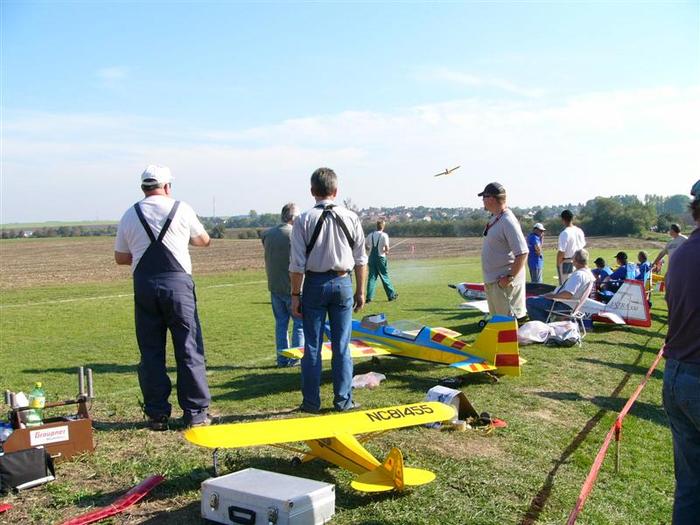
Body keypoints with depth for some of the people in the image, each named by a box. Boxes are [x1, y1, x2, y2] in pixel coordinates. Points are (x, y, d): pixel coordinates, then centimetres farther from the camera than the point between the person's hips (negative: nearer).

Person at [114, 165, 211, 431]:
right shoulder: (181, 209, 2)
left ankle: (157, 415, 15)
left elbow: (120, 257, 13)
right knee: (189, 349, 4)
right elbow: (204, 240, 16)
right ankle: (195, 413, 8)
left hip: (144, 286, 3)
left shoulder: (130, 215, 8)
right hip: (177, 283, -2)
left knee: (151, 352, 10)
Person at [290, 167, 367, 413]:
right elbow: (361, 260, 4)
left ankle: (311, 401, 15)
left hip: (314, 284, -1)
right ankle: (343, 400, 16)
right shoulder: (351, 218, 0)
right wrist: (360, 291, 12)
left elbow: (297, 264, -7)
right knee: (341, 346, 9)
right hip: (343, 284, 2)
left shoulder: (304, 220, -7)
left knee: (312, 346, 8)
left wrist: (295, 294, 0)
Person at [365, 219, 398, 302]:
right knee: (385, 277, 6)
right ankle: (391, 295, 16)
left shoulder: (370, 235, 5)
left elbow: (365, 246, 8)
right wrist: (386, 251, 4)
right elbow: (387, 248, -17)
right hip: (380, 257, -4)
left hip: (371, 257, 4)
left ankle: (369, 297, 0)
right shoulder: (384, 235, -9)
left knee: (371, 277, 6)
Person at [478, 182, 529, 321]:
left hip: (504, 282, -10)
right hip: (491, 281, 10)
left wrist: (509, 277, -22)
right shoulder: (494, 219, 11)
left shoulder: (508, 221, -19)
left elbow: (522, 253, -24)